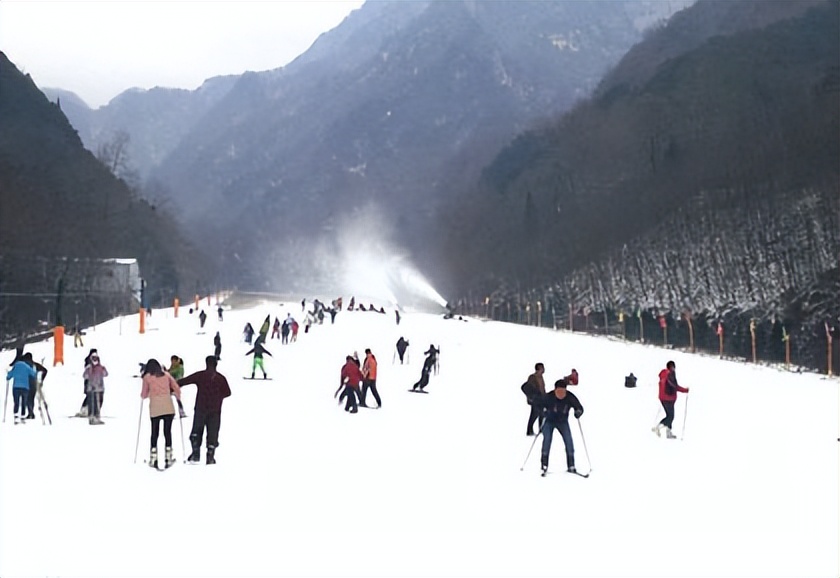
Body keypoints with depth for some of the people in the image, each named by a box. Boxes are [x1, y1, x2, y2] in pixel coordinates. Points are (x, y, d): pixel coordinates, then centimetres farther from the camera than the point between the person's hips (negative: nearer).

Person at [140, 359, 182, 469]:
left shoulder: (147, 377, 8)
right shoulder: (166, 375, 12)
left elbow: (143, 395, 12)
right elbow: (177, 389, 8)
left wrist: (143, 395, 35)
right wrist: (178, 399, 25)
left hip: (155, 408, -1)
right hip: (168, 407, 1)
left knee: (154, 433, 8)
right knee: (167, 432, 5)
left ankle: (153, 460, 5)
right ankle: (168, 459, 2)